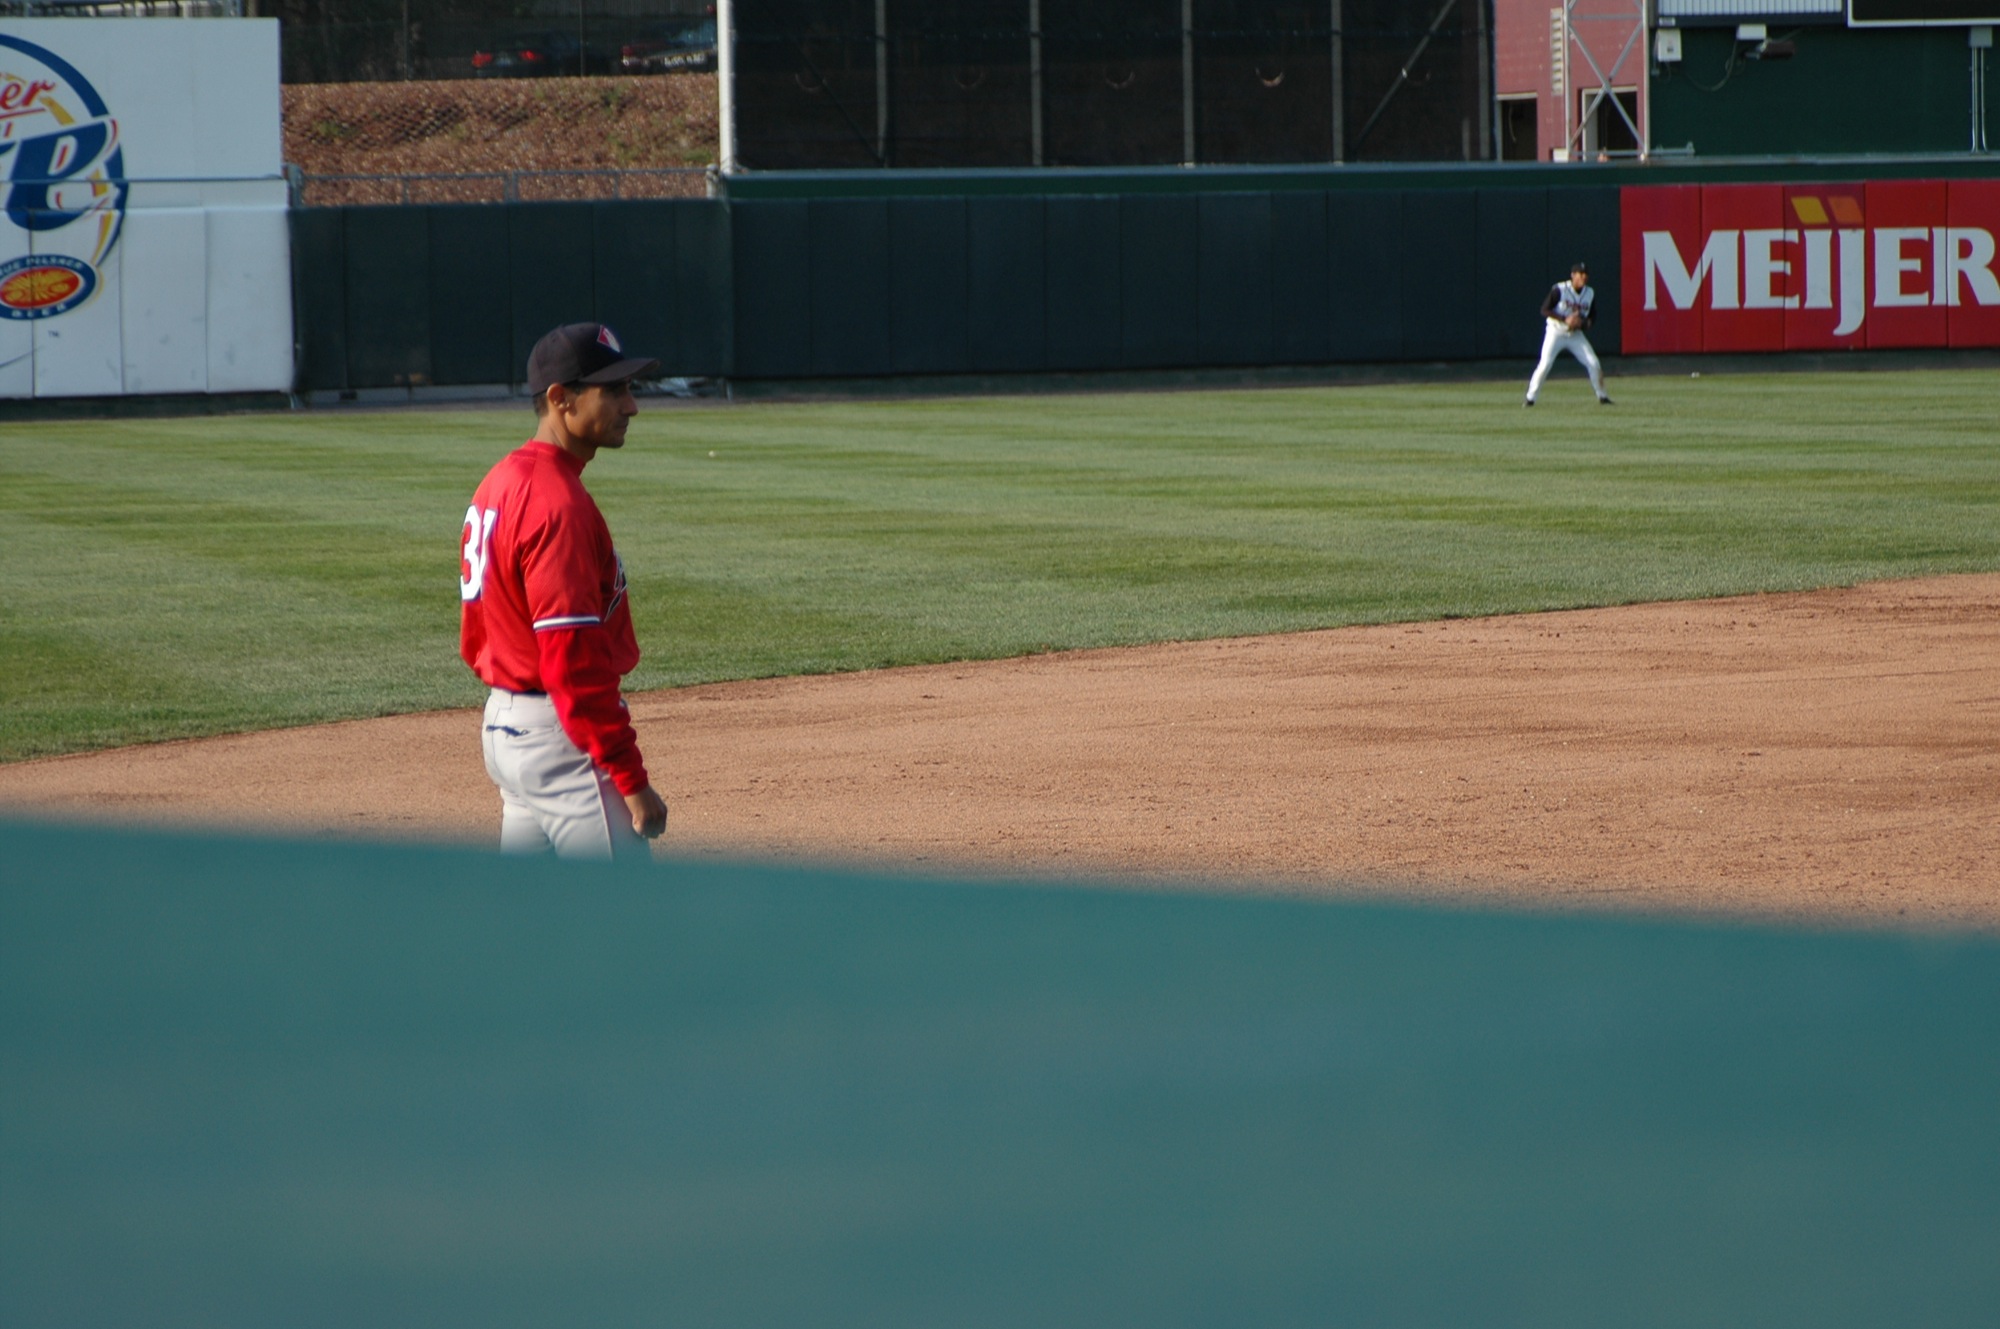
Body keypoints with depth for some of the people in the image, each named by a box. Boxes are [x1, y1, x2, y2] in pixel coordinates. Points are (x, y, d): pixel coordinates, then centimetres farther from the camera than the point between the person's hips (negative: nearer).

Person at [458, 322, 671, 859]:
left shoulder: (501, 483, 11)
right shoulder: (557, 504, -19)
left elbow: (476, 635, 18)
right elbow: (574, 661, -23)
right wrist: (630, 778, -21)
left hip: (503, 724, 10)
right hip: (560, 735, -10)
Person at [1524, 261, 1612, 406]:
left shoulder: (1590, 294, 0)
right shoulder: (1559, 290, -15)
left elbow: (1590, 317, 11)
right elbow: (1544, 310, -16)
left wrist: (1583, 323, -13)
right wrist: (1565, 319, -24)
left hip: (1575, 334, 4)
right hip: (1556, 332, -4)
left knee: (1594, 364, -4)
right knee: (1545, 364, -16)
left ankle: (1602, 397, 11)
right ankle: (1530, 398, -7)